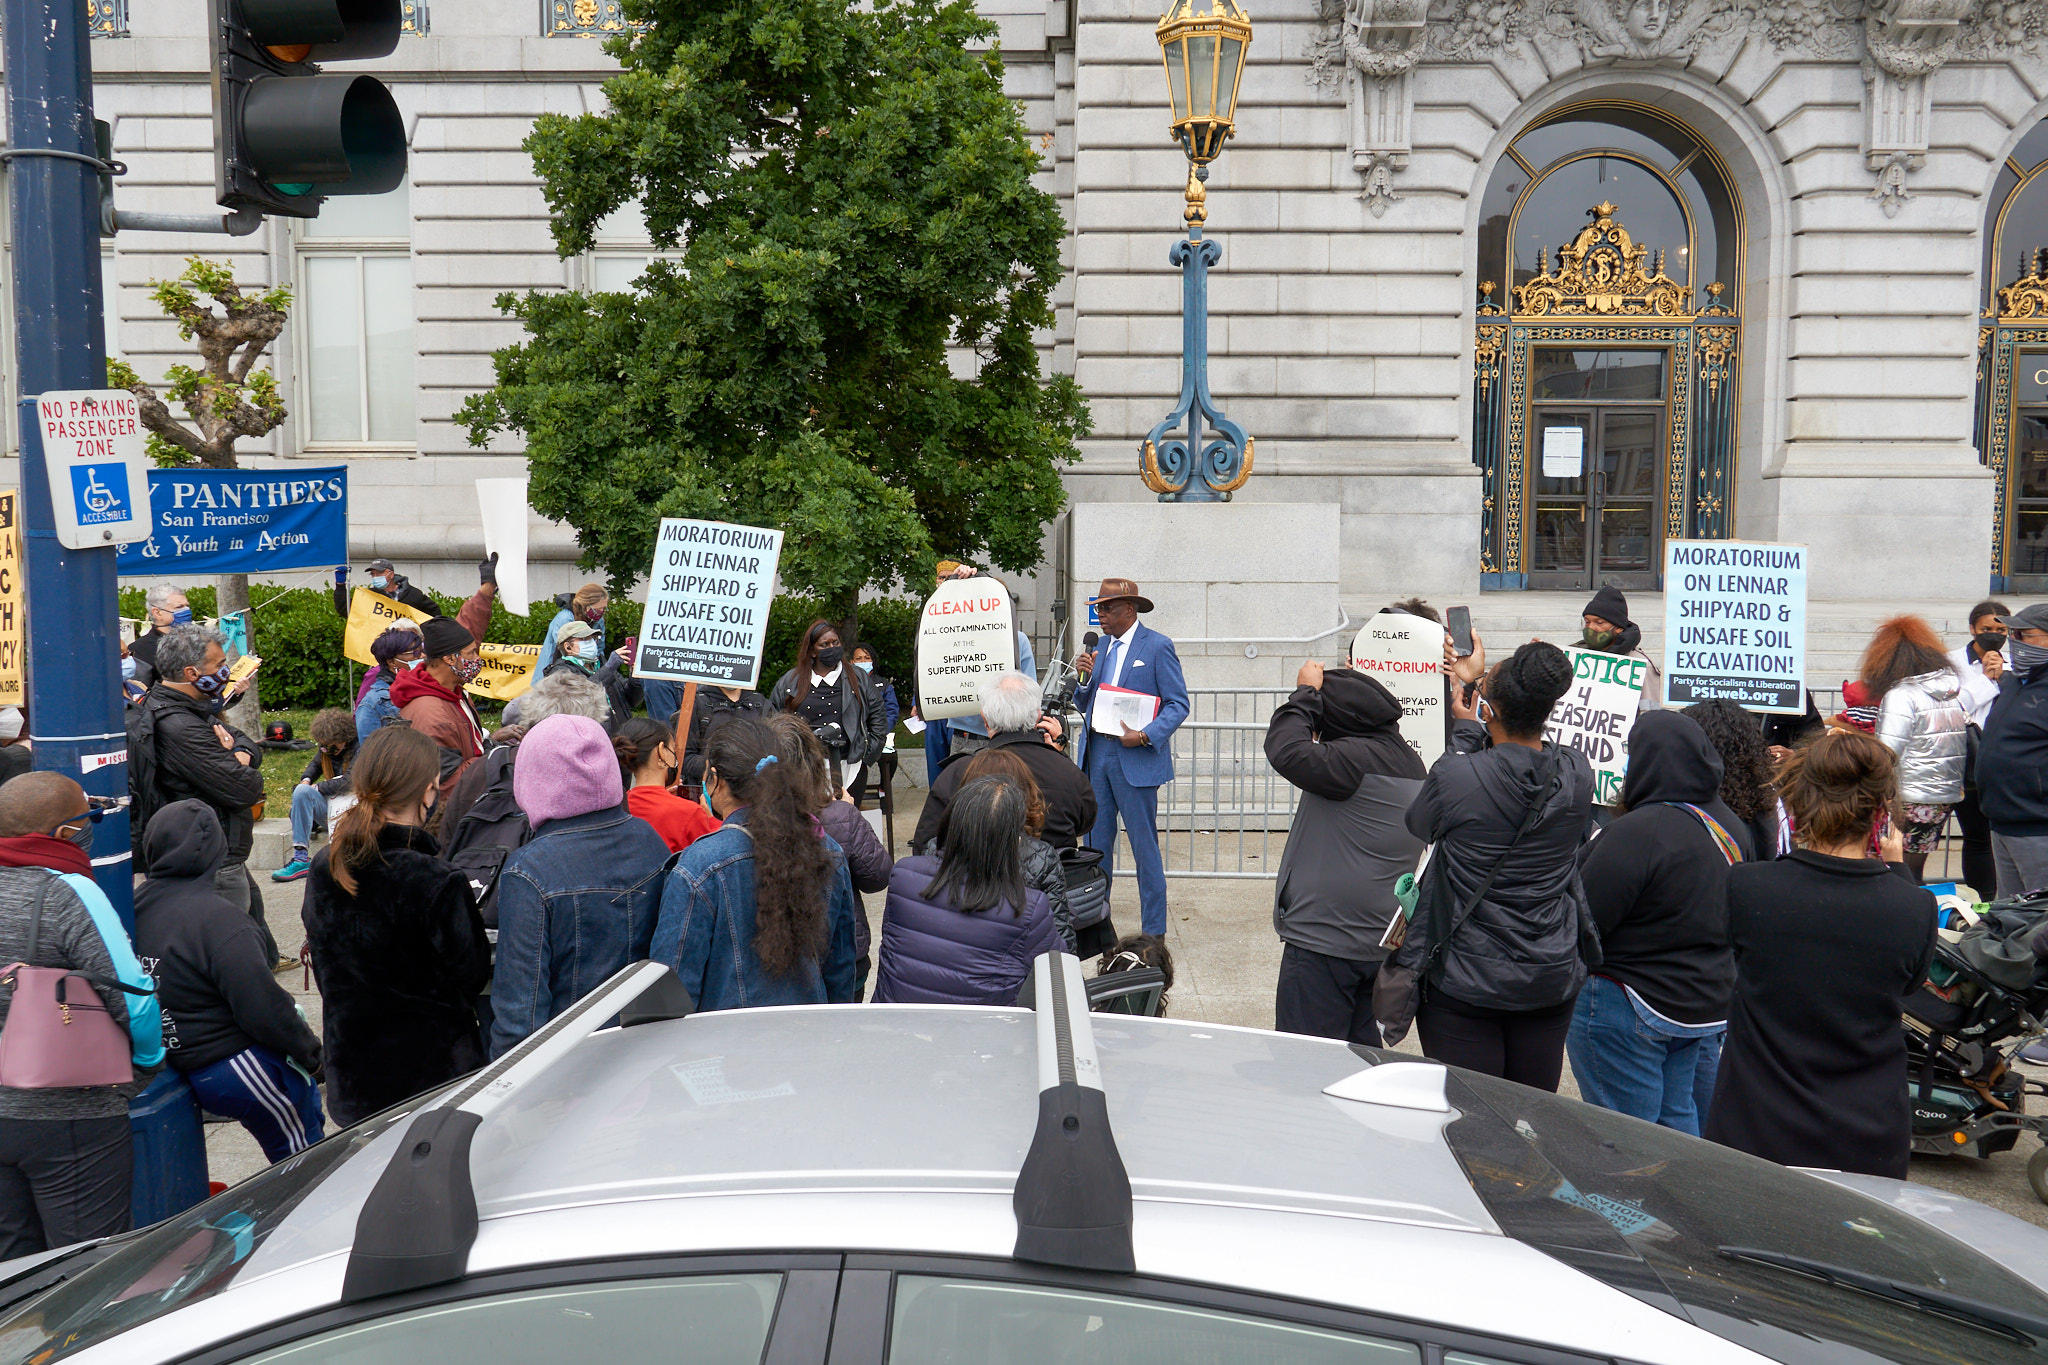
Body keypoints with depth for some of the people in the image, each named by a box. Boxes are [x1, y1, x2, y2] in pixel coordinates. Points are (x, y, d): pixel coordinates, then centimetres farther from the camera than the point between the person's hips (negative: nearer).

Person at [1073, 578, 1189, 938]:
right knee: (1096, 842, 11)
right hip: (1095, 756, 6)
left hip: (1135, 760, -6)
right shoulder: (1100, 646, 14)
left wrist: (1145, 736, -21)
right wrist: (1084, 678, -4)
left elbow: (1178, 705, -8)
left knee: (1144, 846, 0)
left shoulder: (1157, 646, -5)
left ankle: (1153, 932, 10)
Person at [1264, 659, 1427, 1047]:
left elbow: (1287, 751, -29)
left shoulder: (1360, 757, -19)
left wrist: (1305, 693, -13)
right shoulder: (1410, 763, 11)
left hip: (1323, 942, -9)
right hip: (1379, 941, 9)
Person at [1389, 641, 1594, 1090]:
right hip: (1552, 981, 4)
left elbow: (1418, 825, 2)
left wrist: (1464, 732, 6)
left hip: (1464, 985, -4)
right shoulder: (1577, 775, -7)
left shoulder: (1456, 776, -20)